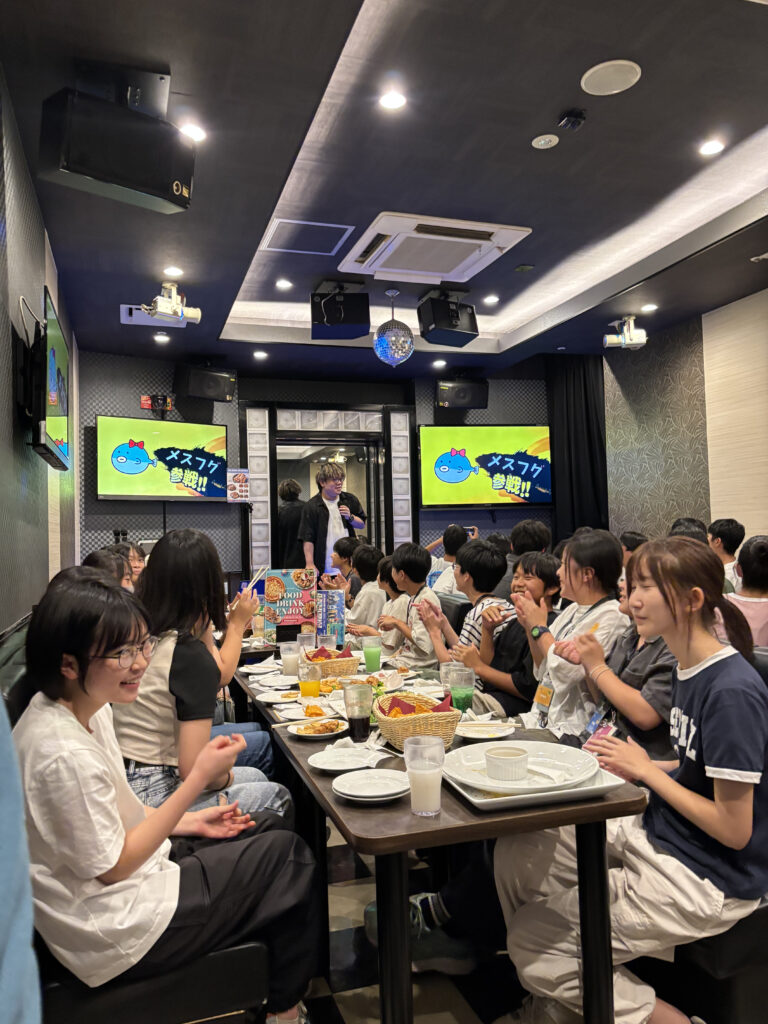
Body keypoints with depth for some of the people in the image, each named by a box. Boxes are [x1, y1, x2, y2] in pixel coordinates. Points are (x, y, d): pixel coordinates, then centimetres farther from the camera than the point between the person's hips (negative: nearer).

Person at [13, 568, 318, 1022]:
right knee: (290, 858, 0)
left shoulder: (88, 707, -3)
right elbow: (113, 866, -23)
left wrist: (189, 822, 0)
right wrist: (200, 778, -25)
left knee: (271, 828, 14)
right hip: (114, 929, -9)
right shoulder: (63, 754, -32)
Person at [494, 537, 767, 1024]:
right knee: (515, 855, 4)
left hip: (706, 880, -9)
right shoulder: (688, 669, 2)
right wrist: (632, 763, -3)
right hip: (653, 835, 9)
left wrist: (646, 770, -14)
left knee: (533, 941, -5)